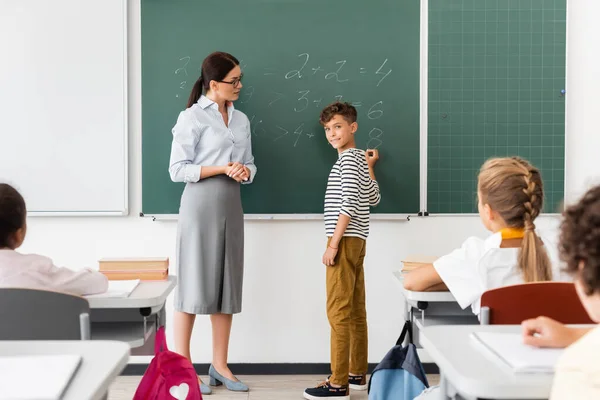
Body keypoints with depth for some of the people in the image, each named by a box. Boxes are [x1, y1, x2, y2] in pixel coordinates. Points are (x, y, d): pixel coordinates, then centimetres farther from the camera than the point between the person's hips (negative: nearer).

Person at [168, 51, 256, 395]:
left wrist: (244, 172, -8)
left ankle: (220, 365, 17)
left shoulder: (241, 120, 12)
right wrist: (221, 169, -18)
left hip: (232, 205, 6)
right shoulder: (192, 117, -6)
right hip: (200, 205, -6)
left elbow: (250, 165, 15)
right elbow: (178, 169, -10)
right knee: (194, 284, -3)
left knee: (227, 284, 8)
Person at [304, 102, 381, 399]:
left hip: (345, 240, -10)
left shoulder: (348, 159, -10)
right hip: (357, 241, 10)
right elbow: (374, 199, 24)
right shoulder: (359, 159, 17)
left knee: (339, 311, -10)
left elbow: (349, 204, -19)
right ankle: (357, 375, 18)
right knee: (355, 310, 12)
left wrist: (334, 243, -20)